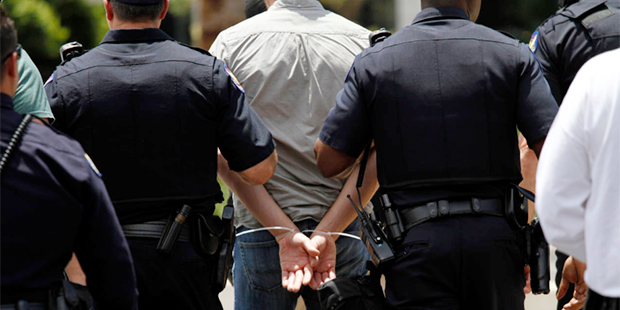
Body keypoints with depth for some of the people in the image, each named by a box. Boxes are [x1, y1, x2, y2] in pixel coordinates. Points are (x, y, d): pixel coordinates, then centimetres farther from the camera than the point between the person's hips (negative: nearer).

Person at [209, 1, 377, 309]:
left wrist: (284, 233, -14)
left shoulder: (231, 43, -3)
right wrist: (328, 234, -11)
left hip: (262, 229, -1)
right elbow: (376, 156, -8)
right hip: (343, 230, 1)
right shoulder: (363, 43, 0)